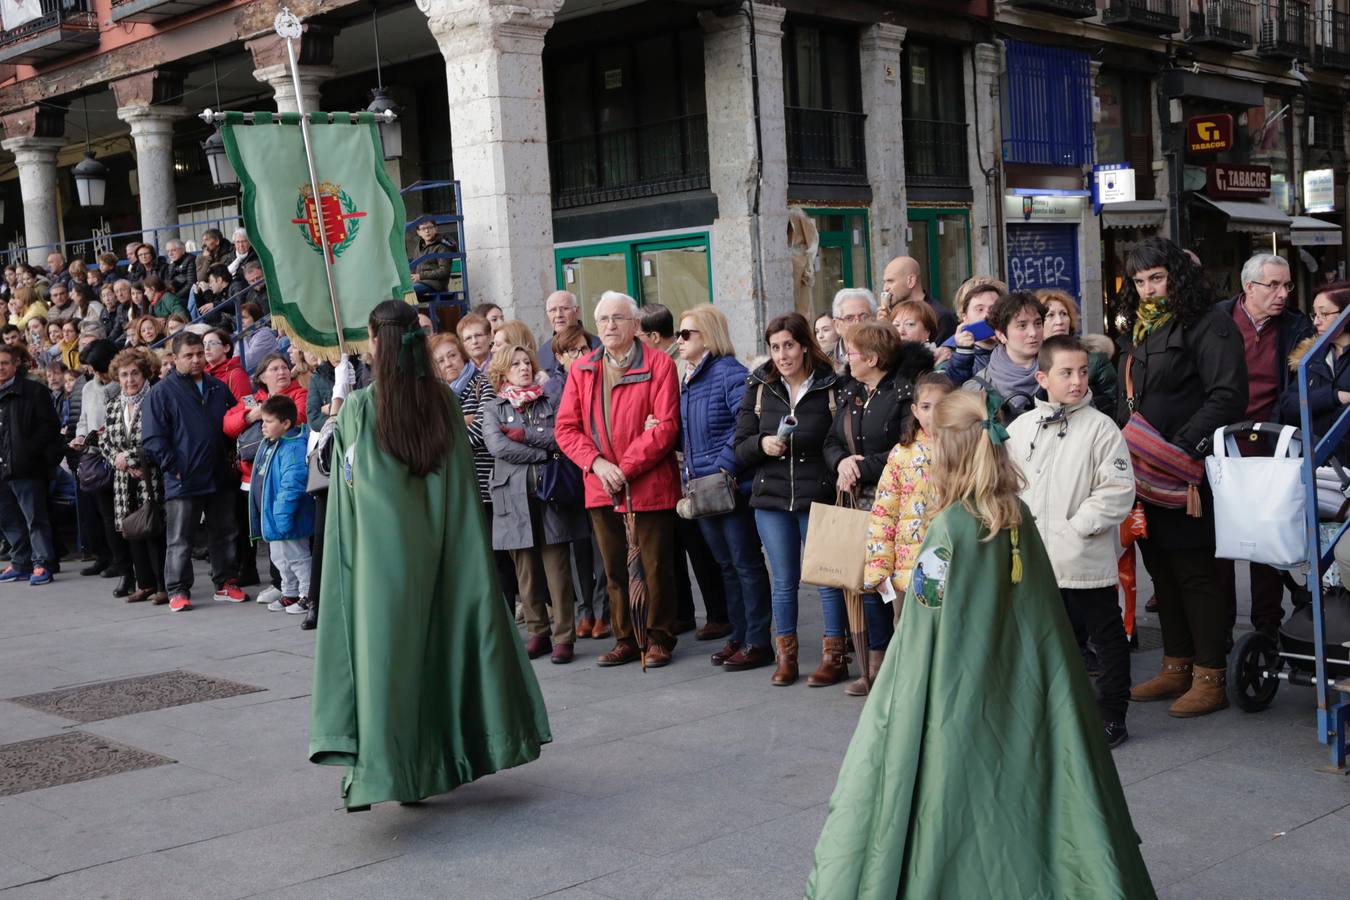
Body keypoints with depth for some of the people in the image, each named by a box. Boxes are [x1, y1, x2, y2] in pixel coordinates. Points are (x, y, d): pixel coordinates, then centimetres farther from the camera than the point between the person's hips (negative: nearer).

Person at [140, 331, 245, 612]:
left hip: (221, 478, 5)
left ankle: (226, 583, 23)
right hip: (183, 481, -5)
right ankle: (178, 591, 8)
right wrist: (173, 467, -14)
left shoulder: (219, 388, 11)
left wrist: (232, 458, 12)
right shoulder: (161, 393, -4)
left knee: (224, 533, 12)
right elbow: (152, 438, -8)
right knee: (179, 539, 1)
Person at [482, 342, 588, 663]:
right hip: (515, 496, 1)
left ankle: (564, 637, -1)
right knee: (525, 572, 4)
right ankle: (537, 634, 14)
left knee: (557, 569, -4)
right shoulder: (494, 408, 10)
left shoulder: (550, 403, 11)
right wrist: (544, 452, -9)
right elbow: (497, 446, -7)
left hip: (551, 493, -1)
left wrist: (524, 435, -8)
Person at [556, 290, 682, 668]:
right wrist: (596, 463, -11)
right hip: (600, 488, 4)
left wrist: (625, 468, -16)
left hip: (650, 485, -4)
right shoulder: (581, 370, 9)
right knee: (615, 569, 12)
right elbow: (566, 428, 5)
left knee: (655, 567, 3)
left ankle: (659, 639, 16)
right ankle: (626, 639, 23)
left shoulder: (659, 365, -4)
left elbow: (665, 427, -11)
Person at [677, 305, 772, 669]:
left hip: (732, 486, -9)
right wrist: (689, 469, 6)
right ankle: (739, 636, 24)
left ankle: (758, 642, 6)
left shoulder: (729, 372, -12)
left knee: (746, 564, -1)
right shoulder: (687, 379, 14)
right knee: (726, 564, 15)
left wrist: (726, 467, -22)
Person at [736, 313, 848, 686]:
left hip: (819, 498, -3)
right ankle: (785, 656, 20)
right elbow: (740, 450, 8)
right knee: (783, 582, 10)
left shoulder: (831, 387, -3)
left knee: (828, 578, 2)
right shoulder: (760, 389, 7)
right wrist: (762, 444, -12)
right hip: (771, 500, 3)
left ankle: (835, 655, 13)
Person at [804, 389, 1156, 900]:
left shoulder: (948, 531, -19)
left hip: (960, 704, -6)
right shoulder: (1020, 520, 0)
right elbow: (1042, 620, 7)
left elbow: (925, 629, -15)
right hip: (1017, 694, 6)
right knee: (1022, 789, 15)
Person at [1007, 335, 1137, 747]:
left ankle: (1110, 717, 18)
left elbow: (1118, 489, -12)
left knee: (1106, 637, 7)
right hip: (1040, 559, 4)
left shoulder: (1100, 427, -7)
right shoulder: (1020, 428, 5)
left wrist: (1077, 527, -16)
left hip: (1088, 560, -4)